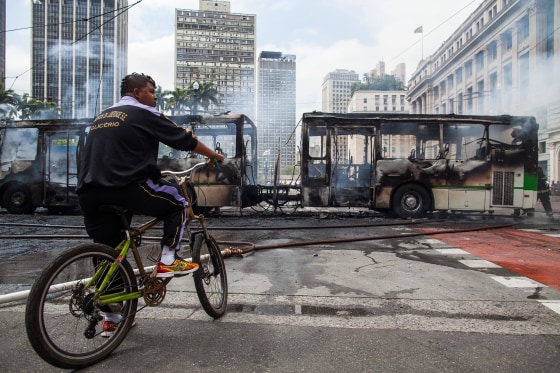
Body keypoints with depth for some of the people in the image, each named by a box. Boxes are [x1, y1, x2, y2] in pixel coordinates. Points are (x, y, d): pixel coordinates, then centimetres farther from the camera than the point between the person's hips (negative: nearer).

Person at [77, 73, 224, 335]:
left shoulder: (101, 117, 25)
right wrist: (213, 155, 18)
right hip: (126, 187, -8)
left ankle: (112, 318, 26)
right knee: (177, 204, 13)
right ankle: (168, 261, 7)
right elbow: (185, 140, 4)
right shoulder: (144, 114, 3)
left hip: (88, 193, 8)